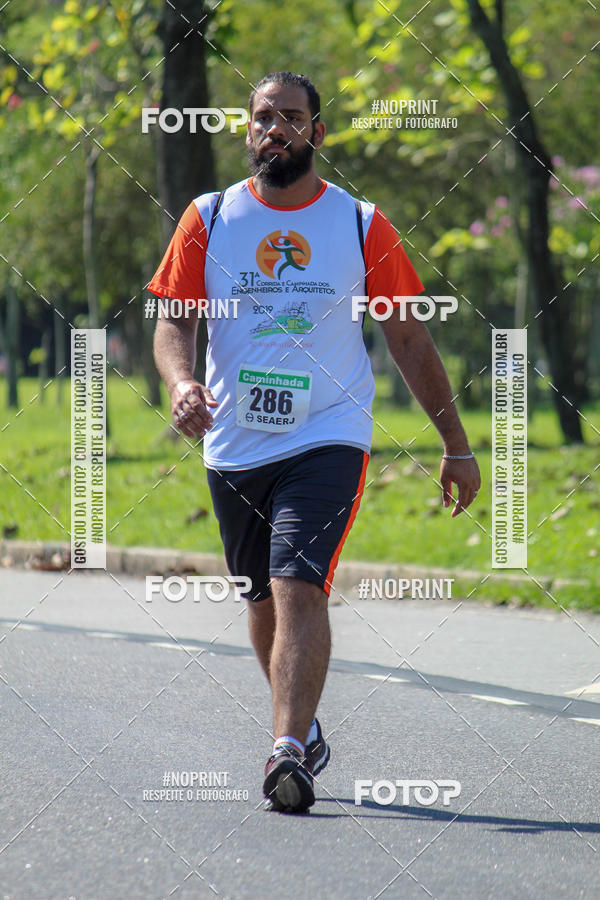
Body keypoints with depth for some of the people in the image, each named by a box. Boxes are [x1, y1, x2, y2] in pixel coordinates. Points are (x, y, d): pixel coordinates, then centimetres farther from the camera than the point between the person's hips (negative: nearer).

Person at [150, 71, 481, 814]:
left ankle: (287, 751, -27)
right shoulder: (208, 219, 5)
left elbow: (409, 339, 7)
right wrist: (181, 382, -22)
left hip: (327, 439, -3)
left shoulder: (360, 225, 2)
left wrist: (456, 446, 8)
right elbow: (173, 319, 1)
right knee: (264, 599, 14)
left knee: (298, 588, -20)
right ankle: (304, 731, 35)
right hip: (235, 446, 3)